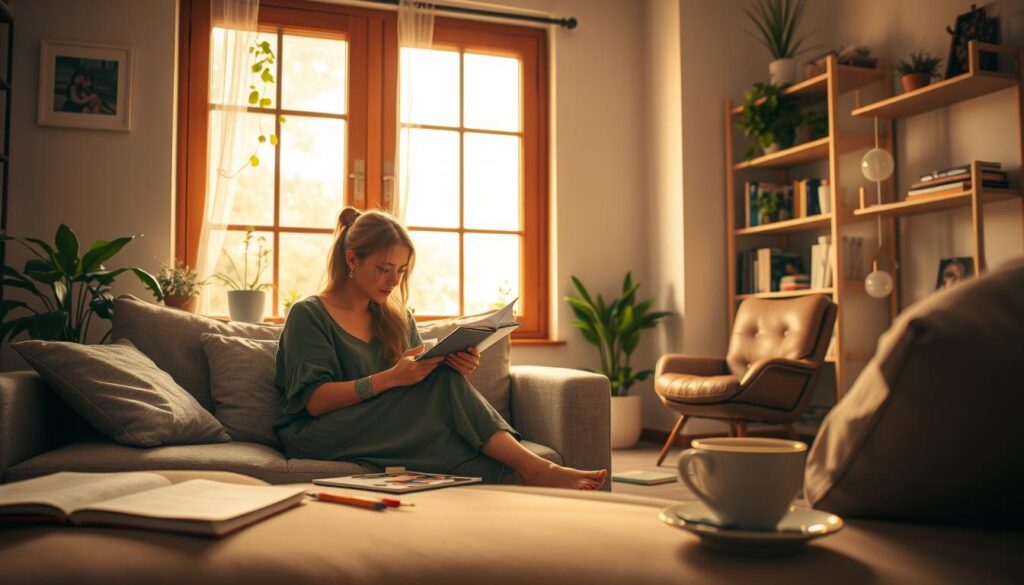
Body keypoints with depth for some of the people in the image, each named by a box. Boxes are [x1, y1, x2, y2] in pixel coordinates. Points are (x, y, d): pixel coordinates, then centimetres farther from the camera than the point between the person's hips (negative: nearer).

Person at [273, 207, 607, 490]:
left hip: (386, 430, 5)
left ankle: (531, 466, -39)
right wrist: (390, 378, -25)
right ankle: (533, 469, -32)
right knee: (442, 382, -28)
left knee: (446, 377, -29)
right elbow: (314, 400, -12)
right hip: (318, 437, -5)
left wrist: (455, 368, -12)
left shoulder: (398, 320, 18)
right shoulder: (307, 315, -1)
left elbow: (426, 383, 12)